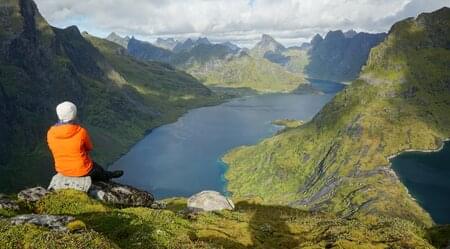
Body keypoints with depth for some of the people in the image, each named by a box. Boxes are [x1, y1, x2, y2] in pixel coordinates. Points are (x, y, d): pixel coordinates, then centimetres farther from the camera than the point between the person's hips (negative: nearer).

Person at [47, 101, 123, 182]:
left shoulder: (50, 133, -13)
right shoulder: (81, 132, -23)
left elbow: (53, 148, 5)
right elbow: (89, 148, -6)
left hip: (62, 170, 4)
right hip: (82, 170, -3)